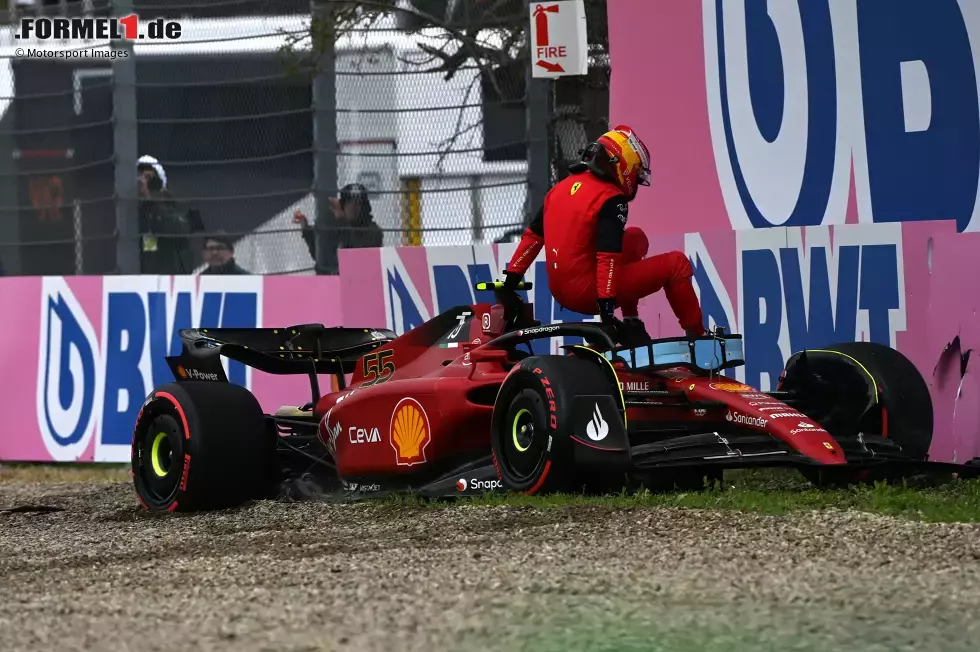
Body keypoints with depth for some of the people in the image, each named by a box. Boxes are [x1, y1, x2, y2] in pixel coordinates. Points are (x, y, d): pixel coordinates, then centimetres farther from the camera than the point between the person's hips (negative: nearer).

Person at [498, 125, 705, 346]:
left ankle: (631, 324, 23)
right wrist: (607, 310, -24)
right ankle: (697, 336, 5)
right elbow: (608, 257, -22)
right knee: (676, 263, 0)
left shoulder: (562, 187, 10)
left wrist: (511, 280, 19)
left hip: (560, 291, 8)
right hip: (588, 295, -8)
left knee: (635, 238, 26)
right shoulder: (611, 200, -15)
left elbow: (533, 236, 14)